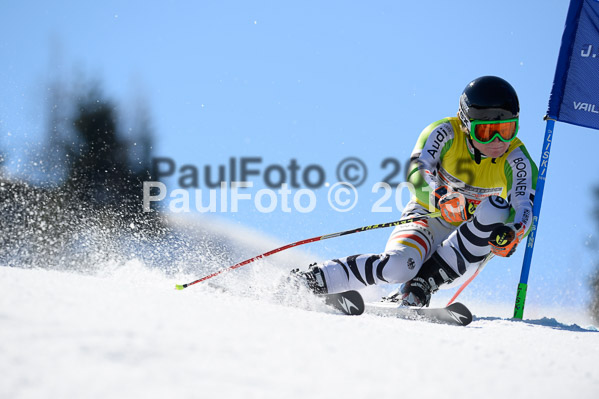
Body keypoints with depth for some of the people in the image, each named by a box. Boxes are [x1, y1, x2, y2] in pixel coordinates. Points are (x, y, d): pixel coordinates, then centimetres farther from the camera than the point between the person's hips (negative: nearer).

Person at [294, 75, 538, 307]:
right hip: (428, 220, -2)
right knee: (398, 266, -34)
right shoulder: (446, 133, -15)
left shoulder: (516, 158, -13)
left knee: (496, 211, -32)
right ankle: (314, 278, -15)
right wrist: (442, 199, -50)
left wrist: (512, 234, -49)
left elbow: (525, 208, -25)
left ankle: (421, 286, -28)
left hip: (471, 242, 2)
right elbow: (417, 172, -29)